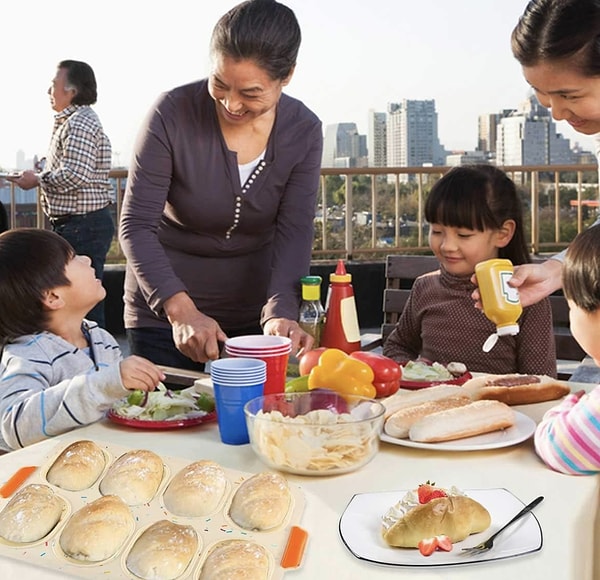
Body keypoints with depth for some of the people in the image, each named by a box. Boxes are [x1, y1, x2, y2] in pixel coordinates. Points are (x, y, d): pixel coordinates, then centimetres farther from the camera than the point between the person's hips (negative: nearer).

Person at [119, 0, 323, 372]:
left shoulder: (304, 132, -10)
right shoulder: (173, 115, -19)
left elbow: (294, 234, -13)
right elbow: (136, 227, -20)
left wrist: (280, 313, -31)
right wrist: (180, 309, -33)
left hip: (254, 311, 3)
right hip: (163, 310, -2)